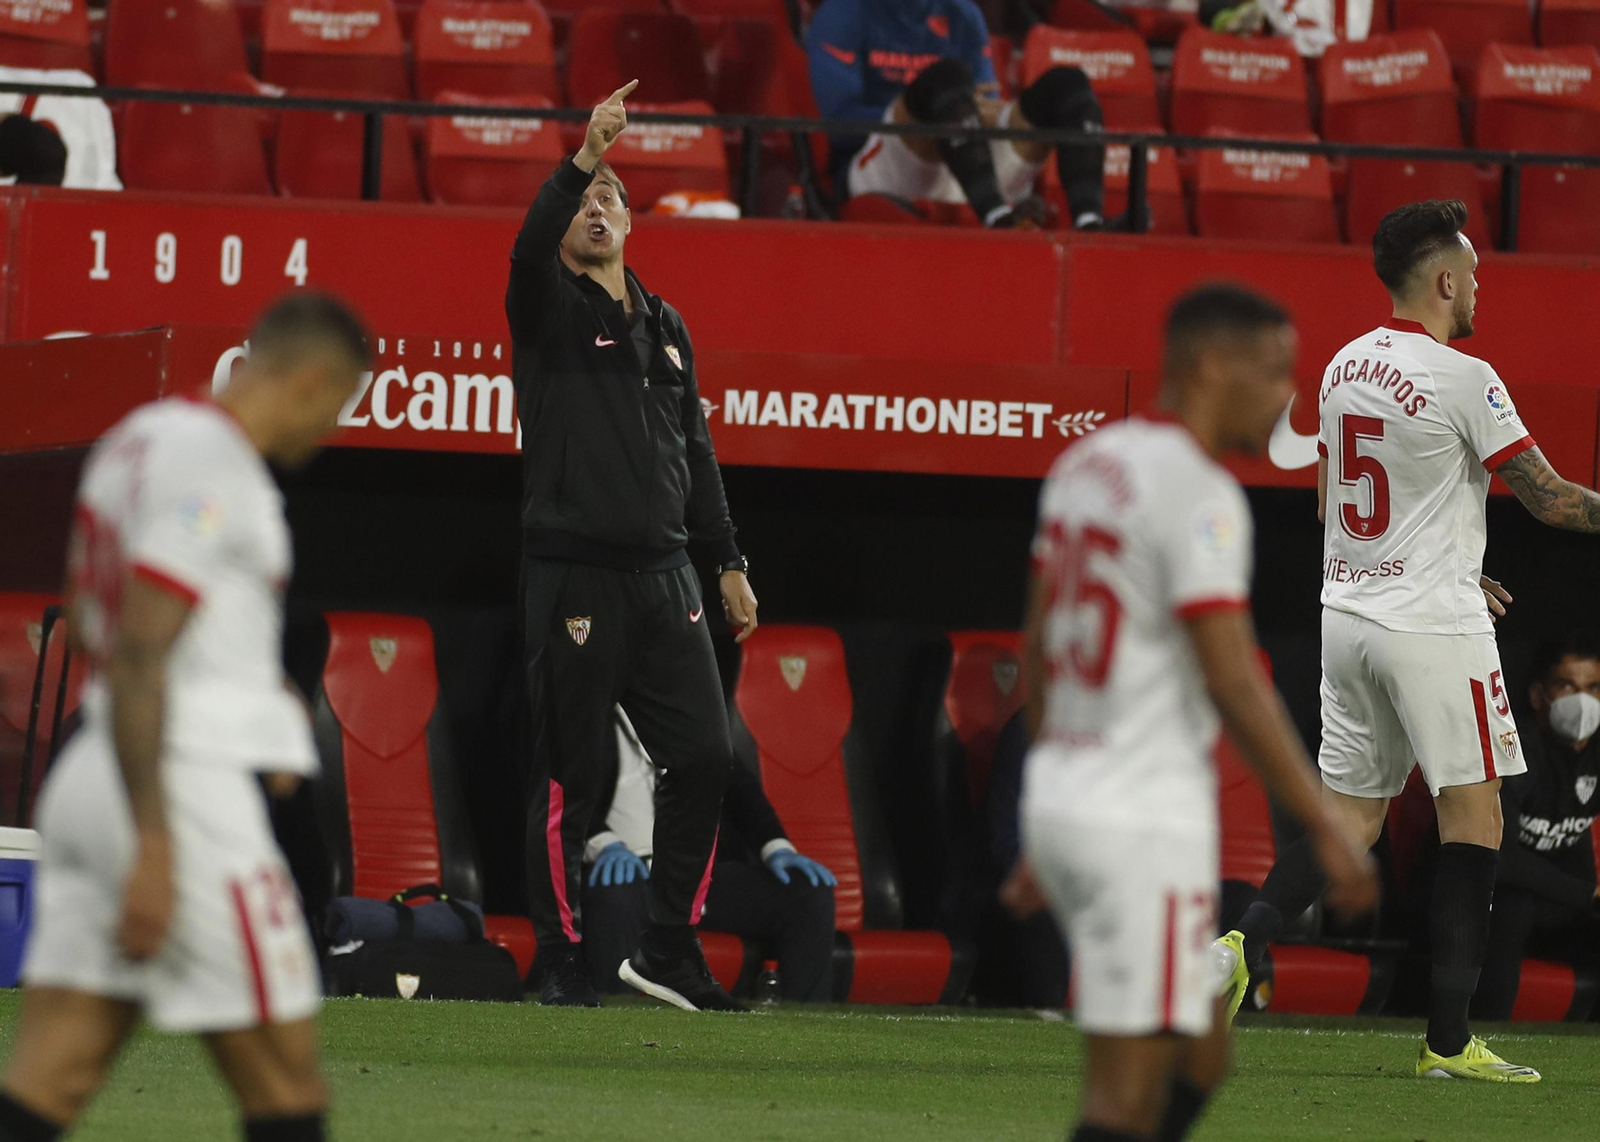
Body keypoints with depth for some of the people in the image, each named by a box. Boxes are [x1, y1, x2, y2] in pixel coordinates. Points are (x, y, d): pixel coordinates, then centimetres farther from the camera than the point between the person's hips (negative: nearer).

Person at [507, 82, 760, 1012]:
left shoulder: (666, 329, 18)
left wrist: (729, 563, 15)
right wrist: (583, 157, -36)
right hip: (576, 577, -6)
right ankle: (562, 963, 4)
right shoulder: (551, 309, 1)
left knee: (705, 757, 0)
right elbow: (529, 247, -23)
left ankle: (670, 952, 11)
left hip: (664, 577, 6)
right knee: (571, 779, -3)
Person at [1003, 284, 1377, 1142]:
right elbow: (1233, 684, -19)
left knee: (1199, 1057, 19)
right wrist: (1324, 830, -14)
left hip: (1058, 803, 9)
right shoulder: (1200, 492, -15)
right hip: (1145, 820, -9)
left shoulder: (1085, 464, 12)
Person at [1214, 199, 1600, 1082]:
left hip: (1348, 612, 7)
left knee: (1350, 814, 11)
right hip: (1434, 629, -7)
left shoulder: (1344, 369, 9)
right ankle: (1448, 1040, -1)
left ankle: (1243, 945, -11)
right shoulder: (1462, 380, -14)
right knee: (1472, 815, 0)